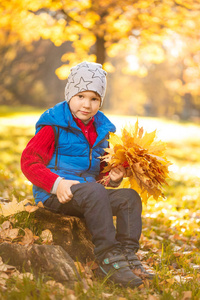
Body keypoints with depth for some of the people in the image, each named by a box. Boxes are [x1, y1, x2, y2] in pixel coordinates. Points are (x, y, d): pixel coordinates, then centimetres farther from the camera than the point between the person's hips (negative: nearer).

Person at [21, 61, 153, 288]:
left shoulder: (101, 128, 15)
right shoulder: (54, 125, -6)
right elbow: (28, 161, -11)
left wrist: (113, 176, 4)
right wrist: (56, 183, -24)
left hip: (86, 190, 7)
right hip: (54, 194, -7)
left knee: (129, 197, -12)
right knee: (95, 192, -35)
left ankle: (127, 254, -17)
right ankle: (107, 259, -31)